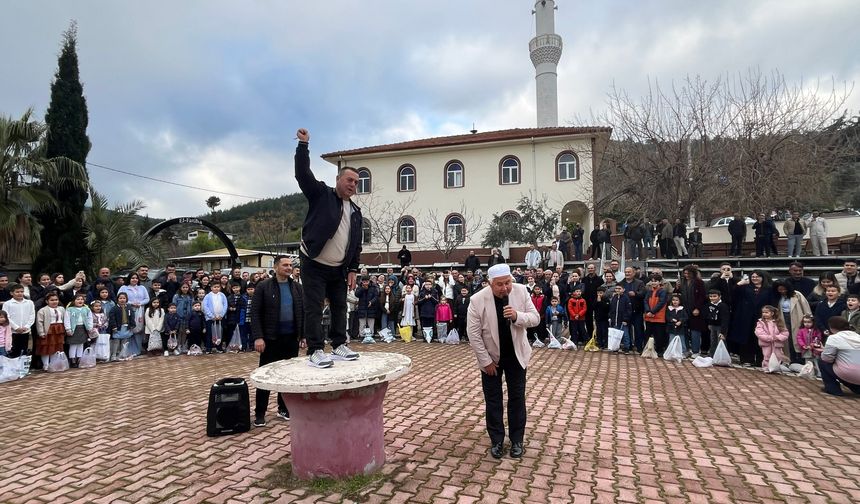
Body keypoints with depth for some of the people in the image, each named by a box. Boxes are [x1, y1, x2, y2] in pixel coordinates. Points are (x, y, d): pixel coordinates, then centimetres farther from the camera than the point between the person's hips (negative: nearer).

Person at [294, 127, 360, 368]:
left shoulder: (355, 211, 10)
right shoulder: (321, 194, -3)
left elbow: (356, 244, 10)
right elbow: (303, 174, -17)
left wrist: (353, 270, 4)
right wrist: (303, 144, -21)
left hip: (339, 268, 6)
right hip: (314, 264, -6)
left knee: (340, 307, 10)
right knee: (313, 308, -5)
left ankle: (339, 346, 21)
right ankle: (316, 351, 0)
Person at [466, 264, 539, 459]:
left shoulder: (521, 291, -15)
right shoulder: (478, 300, -22)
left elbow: (535, 318, -9)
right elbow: (473, 334, -17)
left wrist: (517, 316, -30)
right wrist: (485, 361, -15)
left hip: (516, 355, 2)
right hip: (491, 357, -1)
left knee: (517, 398, 10)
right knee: (493, 400, 9)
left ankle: (517, 440, 25)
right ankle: (496, 441, 25)